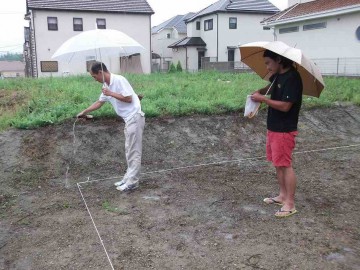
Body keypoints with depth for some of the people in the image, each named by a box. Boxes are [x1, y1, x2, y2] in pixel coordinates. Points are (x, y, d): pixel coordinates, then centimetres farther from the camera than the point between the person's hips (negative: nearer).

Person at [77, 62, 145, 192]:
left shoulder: (119, 80, -16)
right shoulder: (106, 86, 11)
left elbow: (128, 99, -20)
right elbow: (99, 102, 23)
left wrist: (111, 93, -17)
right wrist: (84, 112, 24)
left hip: (135, 117, -9)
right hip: (128, 119, 9)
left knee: (134, 151, -5)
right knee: (129, 150, 14)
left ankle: (132, 182, 1)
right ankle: (128, 178, 22)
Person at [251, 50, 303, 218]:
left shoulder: (292, 78, -20)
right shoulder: (278, 75, 8)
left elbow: (285, 106, -25)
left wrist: (263, 99, -19)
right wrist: (260, 91, 10)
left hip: (284, 130, -9)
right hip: (273, 127, 9)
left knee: (285, 165, -3)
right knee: (277, 164, 16)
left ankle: (290, 204, 7)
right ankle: (282, 196, 30)